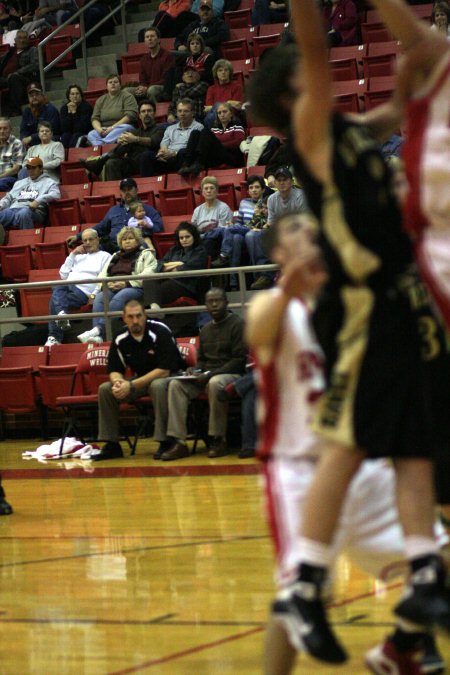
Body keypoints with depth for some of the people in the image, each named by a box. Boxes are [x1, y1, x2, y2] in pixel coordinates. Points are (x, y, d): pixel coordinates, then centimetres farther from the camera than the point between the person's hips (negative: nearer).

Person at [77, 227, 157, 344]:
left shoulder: (145, 254, 17)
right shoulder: (115, 257, 33)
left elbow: (147, 274, -2)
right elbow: (103, 275, 20)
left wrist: (126, 283, -15)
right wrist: (107, 284, -5)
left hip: (133, 287, -4)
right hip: (112, 288, 4)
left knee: (119, 297, -37)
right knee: (99, 298, -29)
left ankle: (99, 329, -52)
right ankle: (97, 335, -46)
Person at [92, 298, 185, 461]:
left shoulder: (160, 332, -21)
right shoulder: (120, 340, -4)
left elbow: (164, 370, -25)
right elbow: (114, 370, 3)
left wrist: (131, 385, -28)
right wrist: (118, 381, -24)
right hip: (141, 380, 6)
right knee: (105, 389, -11)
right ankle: (111, 444, -7)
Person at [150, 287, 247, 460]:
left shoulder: (237, 325, -2)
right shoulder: (206, 329, 21)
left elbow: (239, 360, -10)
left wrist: (211, 374, -18)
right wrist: (196, 371, 3)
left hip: (231, 374, -7)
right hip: (206, 376, 7)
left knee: (215, 383, -41)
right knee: (175, 385, -19)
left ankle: (219, 440, -31)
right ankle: (178, 441, -28)